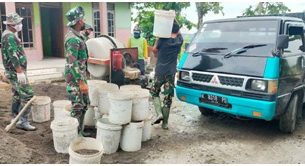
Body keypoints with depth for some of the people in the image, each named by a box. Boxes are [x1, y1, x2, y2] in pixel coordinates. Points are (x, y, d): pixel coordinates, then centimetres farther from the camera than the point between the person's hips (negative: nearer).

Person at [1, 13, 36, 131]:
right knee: (27, 95, -10)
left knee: (17, 95, 16)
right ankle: (22, 122, -6)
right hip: (16, 72, -10)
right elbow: (13, 56, -24)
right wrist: (20, 72, -27)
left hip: (13, 71, 10)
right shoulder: (10, 36, -17)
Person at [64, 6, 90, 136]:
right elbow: (72, 63, -25)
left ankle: (80, 131, 28)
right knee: (77, 107, -1)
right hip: (75, 78, -10)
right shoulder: (73, 39, -20)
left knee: (84, 104, 16)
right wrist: (81, 82, -24)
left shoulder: (75, 36, 11)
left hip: (80, 76, 10)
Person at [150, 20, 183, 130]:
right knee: (168, 98, 7)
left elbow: (154, 50, 6)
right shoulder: (179, 41, -1)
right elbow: (178, 32, 20)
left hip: (160, 72, -2)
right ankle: (165, 123, 11)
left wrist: (158, 38, 12)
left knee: (154, 92, 18)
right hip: (171, 73, 2)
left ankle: (159, 113, -1)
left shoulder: (162, 40, -9)